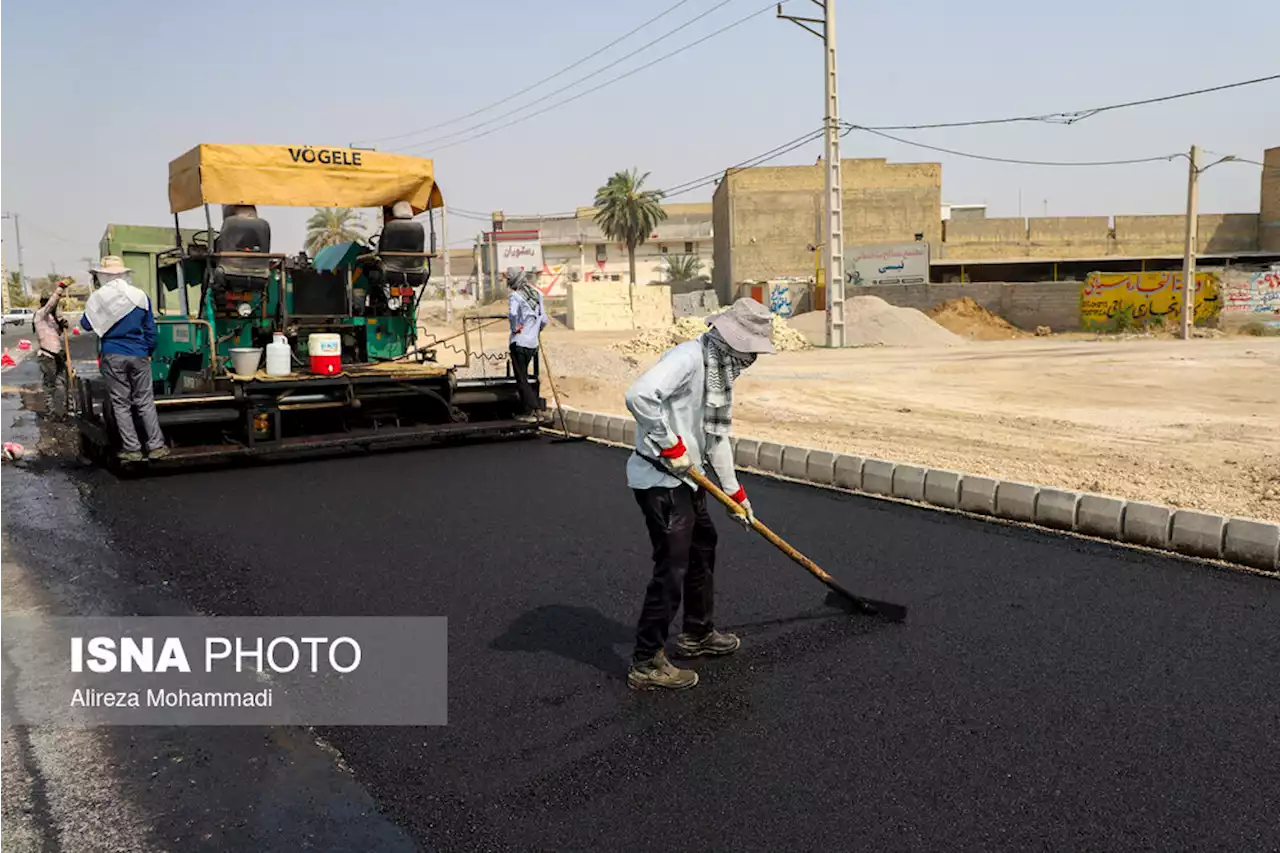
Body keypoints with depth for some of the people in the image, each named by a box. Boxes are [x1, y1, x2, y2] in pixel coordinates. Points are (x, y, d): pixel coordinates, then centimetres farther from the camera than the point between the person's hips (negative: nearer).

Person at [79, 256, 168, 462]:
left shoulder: (98, 298, -3)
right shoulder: (140, 296, 4)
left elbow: (86, 325, 8)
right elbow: (150, 330, 8)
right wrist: (149, 351, 18)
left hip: (112, 357, -2)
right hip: (138, 356, 2)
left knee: (121, 404, 4)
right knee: (145, 402, 7)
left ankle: (132, 449, 4)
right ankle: (156, 446, 5)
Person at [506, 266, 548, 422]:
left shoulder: (515, 296, -12)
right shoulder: (537, 294, 9)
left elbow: (513, 314, -31)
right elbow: (544, 320, 12)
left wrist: (515, 328, -15)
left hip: (519, 343, -7)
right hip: (532, 343, 7)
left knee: (521, 379, 0)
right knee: (524, 377, 18)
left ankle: (530, 411, -1)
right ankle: (527, 408, 21)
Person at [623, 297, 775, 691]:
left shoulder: (721, 370, 12)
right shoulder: (688, 358, -20)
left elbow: (716, 436, 19)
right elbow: (639, 395, -34)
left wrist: (735, 491, 20)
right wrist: (670, 446, -25)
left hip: (686, 478, 11)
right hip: (659, 480, -11)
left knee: (702, 548, 23)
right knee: (671, 569, -6)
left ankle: (698, 633, 41)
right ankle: (646, 664, 6)